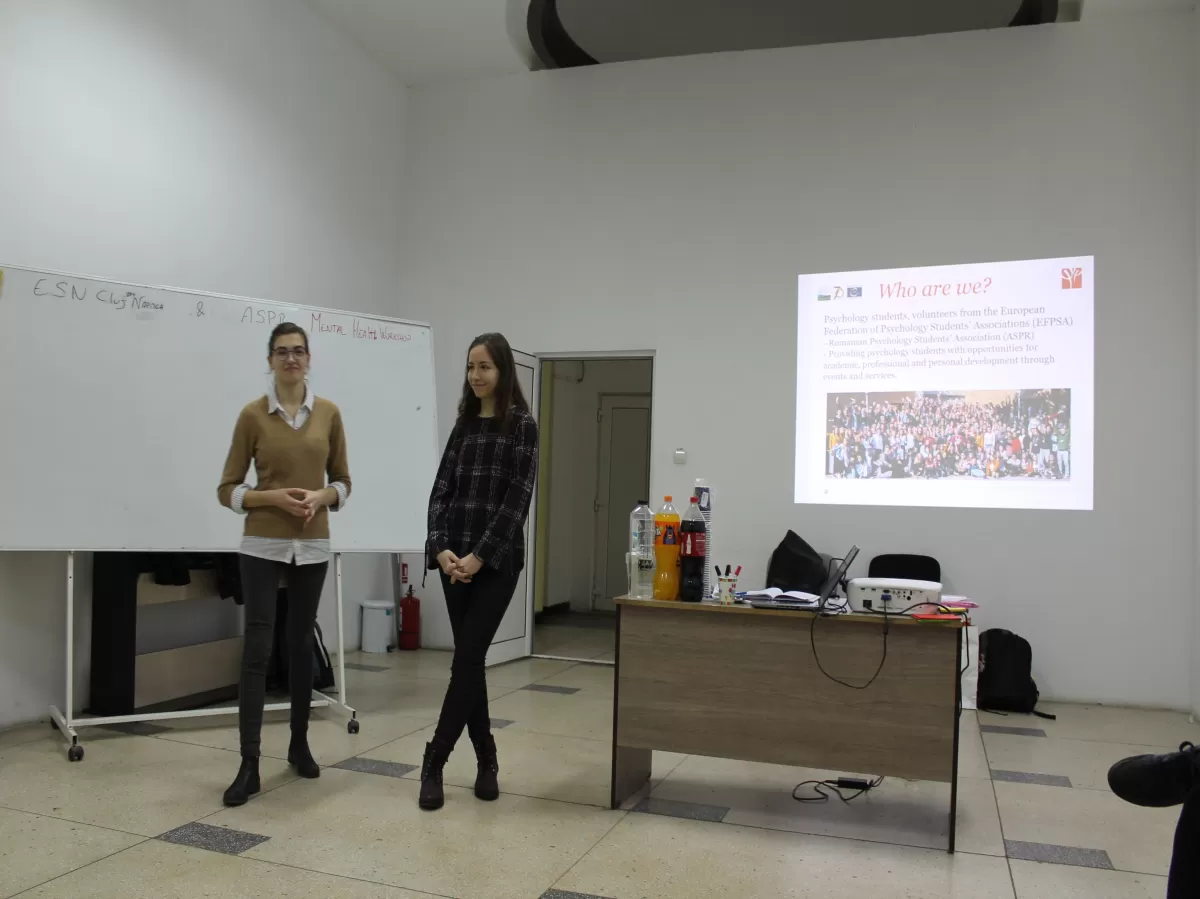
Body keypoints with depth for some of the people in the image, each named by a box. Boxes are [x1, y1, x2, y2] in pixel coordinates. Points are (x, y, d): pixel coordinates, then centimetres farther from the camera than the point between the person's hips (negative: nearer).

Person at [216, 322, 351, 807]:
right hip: (263, 545, -2)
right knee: (257, 650, -6)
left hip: (312, 546, 2)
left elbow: (343, 481, 9)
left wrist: (321, 497, -12)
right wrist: (273, 497, -17)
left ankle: (299, 745, 28)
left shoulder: (329, 413, 3)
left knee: (301, 644, 12)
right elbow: (228, 489, -1)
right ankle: (249, 766, -1)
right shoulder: (252, 415, -3)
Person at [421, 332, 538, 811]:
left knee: (467, 658, -6)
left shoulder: (521, 424, -5)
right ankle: (487, 762, 19)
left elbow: (517, 499, -12)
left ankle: (434, 763, 4)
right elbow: (441, 490, 6)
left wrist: (480, 556, -16)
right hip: (455, 557, 6)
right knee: (468, 659, 8)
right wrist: (442, 548, -9)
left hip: (496, 558, -6)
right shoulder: (463, 424, 12)